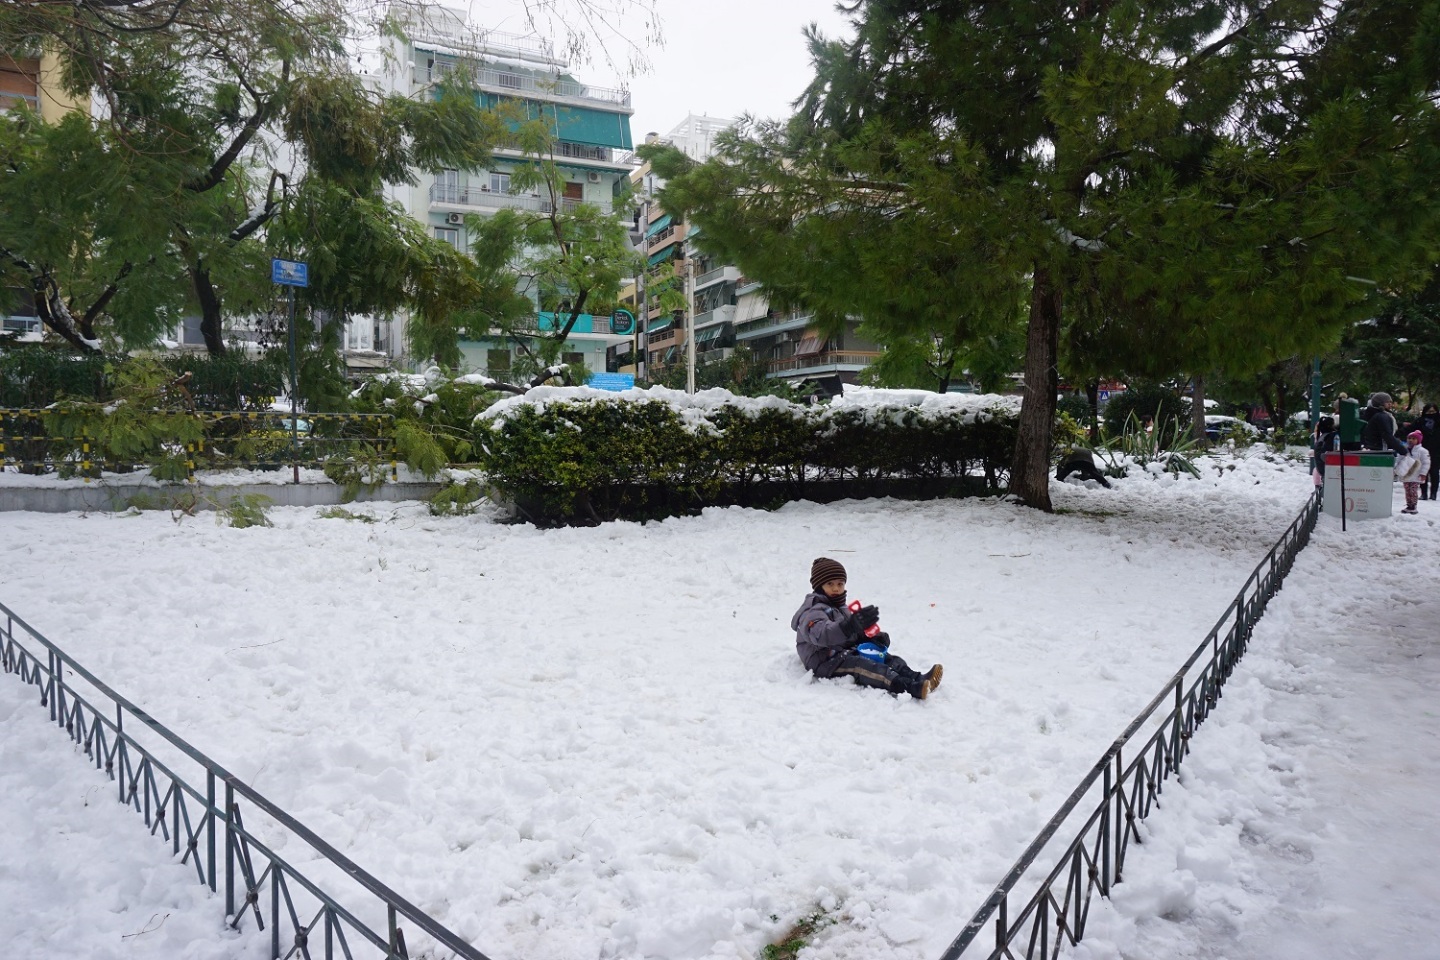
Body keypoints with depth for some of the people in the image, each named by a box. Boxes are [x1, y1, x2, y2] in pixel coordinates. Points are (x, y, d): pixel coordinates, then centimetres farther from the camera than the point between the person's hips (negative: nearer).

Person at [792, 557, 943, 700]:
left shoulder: (840, 609, 24)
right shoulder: (813, 611, -11)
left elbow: (855, 635, 24)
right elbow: (822, 635, -32)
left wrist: (875, 637, 0)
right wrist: (852, 625, -47)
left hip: (846, 653, 10)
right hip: (826, 662, -10)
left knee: (888, 658, -9)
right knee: (859, 665, -35)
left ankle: (917, 679, -35)